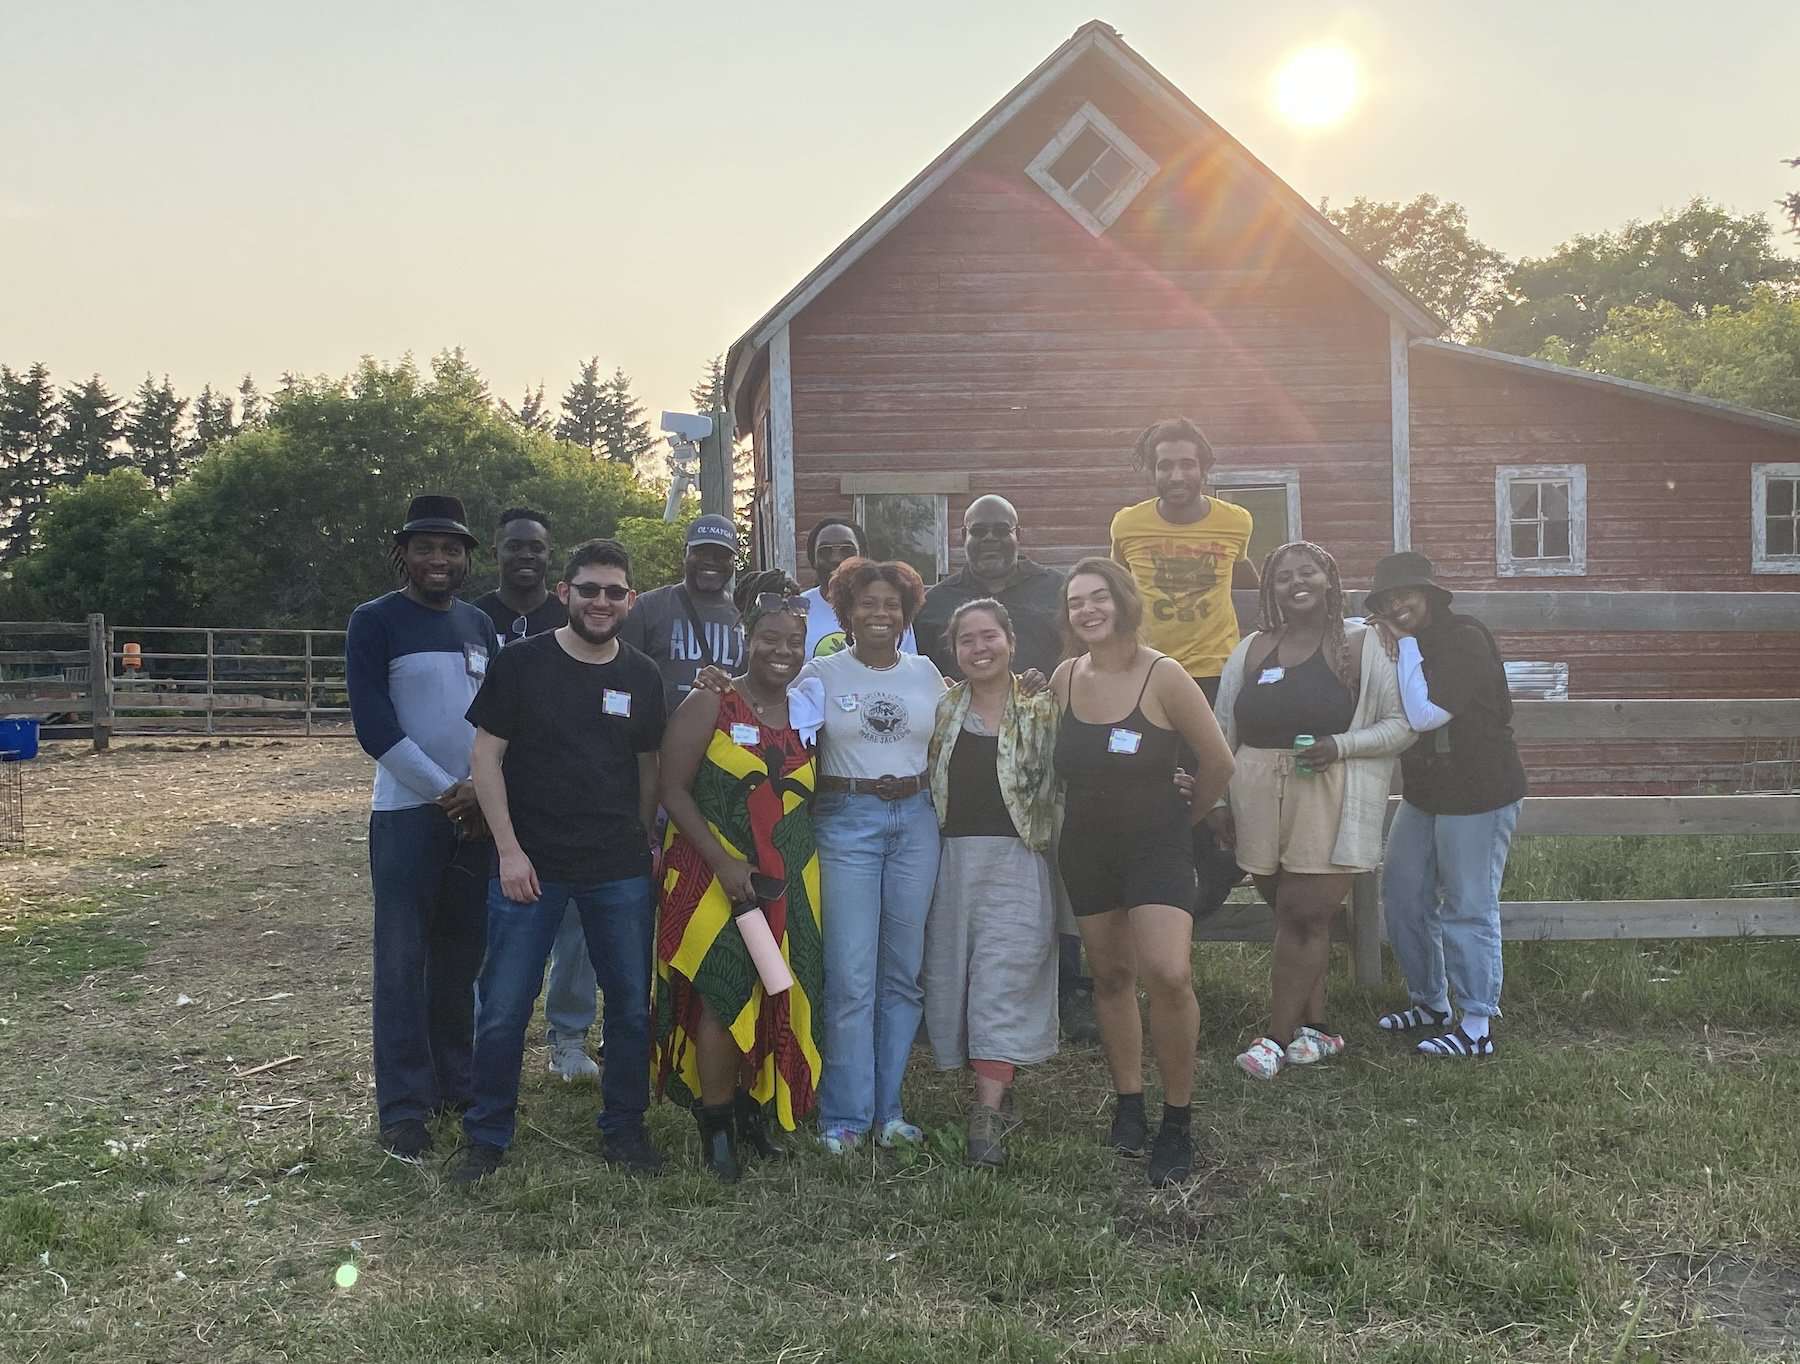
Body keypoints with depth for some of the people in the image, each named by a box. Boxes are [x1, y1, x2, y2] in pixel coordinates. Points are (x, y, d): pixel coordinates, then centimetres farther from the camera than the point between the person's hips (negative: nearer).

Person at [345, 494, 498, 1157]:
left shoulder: (478, 625, 11)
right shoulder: (375, 622, -4)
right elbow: (374, 725, -11)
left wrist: (483, 790, -5)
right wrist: (444, 792, -12)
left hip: (476, 812, 5)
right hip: (407, 811, -5)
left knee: (461, 952, 10)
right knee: (402, 958, -3)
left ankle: (455, 1079, 22)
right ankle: (404, 1104, 3)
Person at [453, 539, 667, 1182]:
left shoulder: (642, 677, 5)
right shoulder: (521, 663, -5)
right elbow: (488, 755, -4)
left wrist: (646, 844, 9)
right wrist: (509, 849, -10)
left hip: (620, 870, 3)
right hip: (530, 864, -3)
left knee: (631, 1007, 8)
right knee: (504, 1009, 1)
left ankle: (624, 1129, 25)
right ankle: (486, 1138, 17)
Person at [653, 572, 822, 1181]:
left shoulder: (807, 713, 10)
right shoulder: (709, 705, -4)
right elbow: (674, 789, -9)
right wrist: (723, 862, -17)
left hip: (789, 882, 5)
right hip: (715, 876, -5)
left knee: (776, 998, 6)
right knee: (724, 997, -7)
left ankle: (751, 1110, 23)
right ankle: (715, 1128, 5)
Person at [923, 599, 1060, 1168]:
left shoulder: (1042, 711, 2)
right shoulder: (940, 707, 8)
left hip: (1015, 860, -3)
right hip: (952, 858, 3)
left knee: (1003, 978, -10)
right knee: (955, 974, 5)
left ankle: (988, 1114, -13)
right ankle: (996, 1093, 18)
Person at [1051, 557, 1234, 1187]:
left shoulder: (1163, 676, -14)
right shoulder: (1065, 676, 1)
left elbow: (1218, 761, -6)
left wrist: (1185, 815, 6)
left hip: (1156, 844, -5)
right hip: (1086, 845, 5)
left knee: (1169, 975, -19)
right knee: (1110, 975, 11)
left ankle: (1176, 1122, -4)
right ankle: (1128, 1103, 26)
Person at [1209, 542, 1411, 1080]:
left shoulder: (1362, 646, 1)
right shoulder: (1252, 651, 12)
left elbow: (1402, 724, 0)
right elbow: (1222, 731, 15)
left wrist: (1341, 745, -14)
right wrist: (1217, 801, 9)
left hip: (1330, 797, -4)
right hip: (1260, 794, 4)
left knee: (1303, 914, -6)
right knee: (1297, 913, 9)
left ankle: (1278, 1036, 2)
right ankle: (1314, 1028, 19)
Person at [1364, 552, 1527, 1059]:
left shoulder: (1464, 641, -18)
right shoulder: (1405, 644, 10)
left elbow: (1423, 715, -27)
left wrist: (1406, 646, -19)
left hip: (1477, 796, -9)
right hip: (1424, 793, 9)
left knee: (1468, 908, -4)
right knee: (1402, 894, 14)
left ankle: (1478, 1025, 5)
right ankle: (1430, 1002, 29)